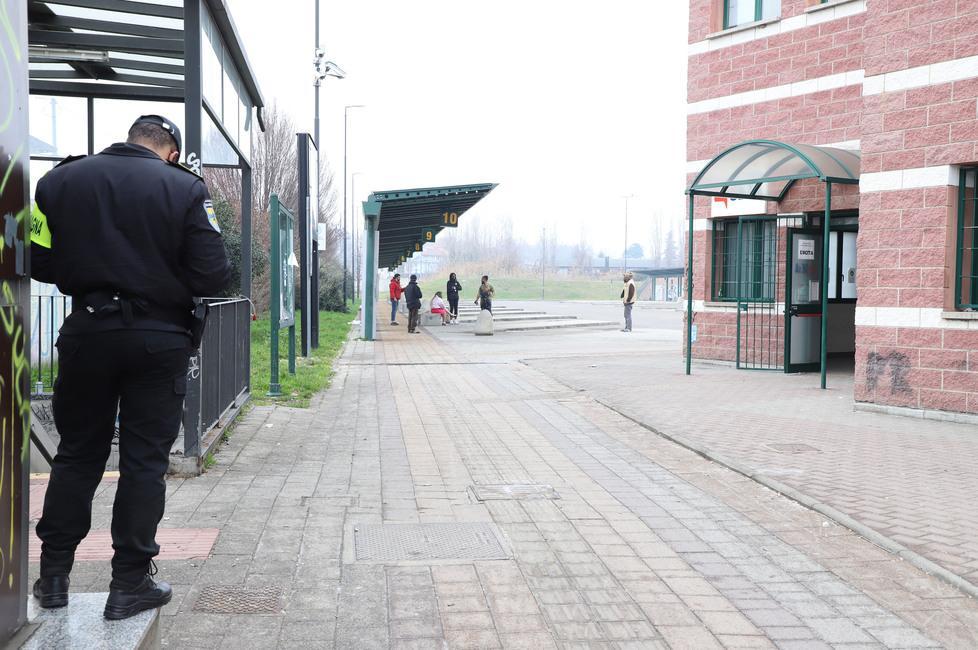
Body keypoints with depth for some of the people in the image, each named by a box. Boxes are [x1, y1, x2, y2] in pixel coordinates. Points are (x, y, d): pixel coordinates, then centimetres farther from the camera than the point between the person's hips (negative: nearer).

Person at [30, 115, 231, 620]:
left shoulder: (60, 180, 1)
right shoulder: (184, 188, -8)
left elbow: (39, 263, 1)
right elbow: (213, 277, -11)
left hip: (87, 332, 3)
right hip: (159, 337, -2)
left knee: (77, 454, 15)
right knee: (144, 460, 6)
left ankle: (53, 575, 22)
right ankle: (129, 583, 10)